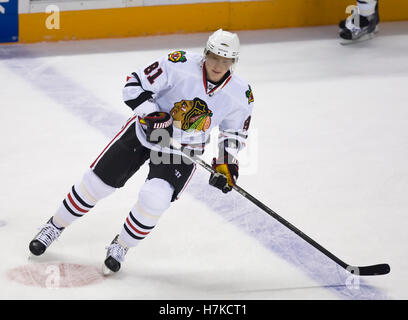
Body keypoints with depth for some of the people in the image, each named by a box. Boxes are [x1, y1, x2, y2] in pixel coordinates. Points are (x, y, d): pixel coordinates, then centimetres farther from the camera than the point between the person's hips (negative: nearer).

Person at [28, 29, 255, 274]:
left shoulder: (240, 95, -14)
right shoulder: (180, 65, -24)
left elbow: (235, 131, 5)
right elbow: (135, 85, -17)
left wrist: (227, 163, -6)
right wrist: (152, 115, -29)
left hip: (183, 151, 1)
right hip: (145, 132, 0)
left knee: (154, 198, -23)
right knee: (97, 182, 2)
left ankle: (121, 246, 4)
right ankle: (55, 226, 27)